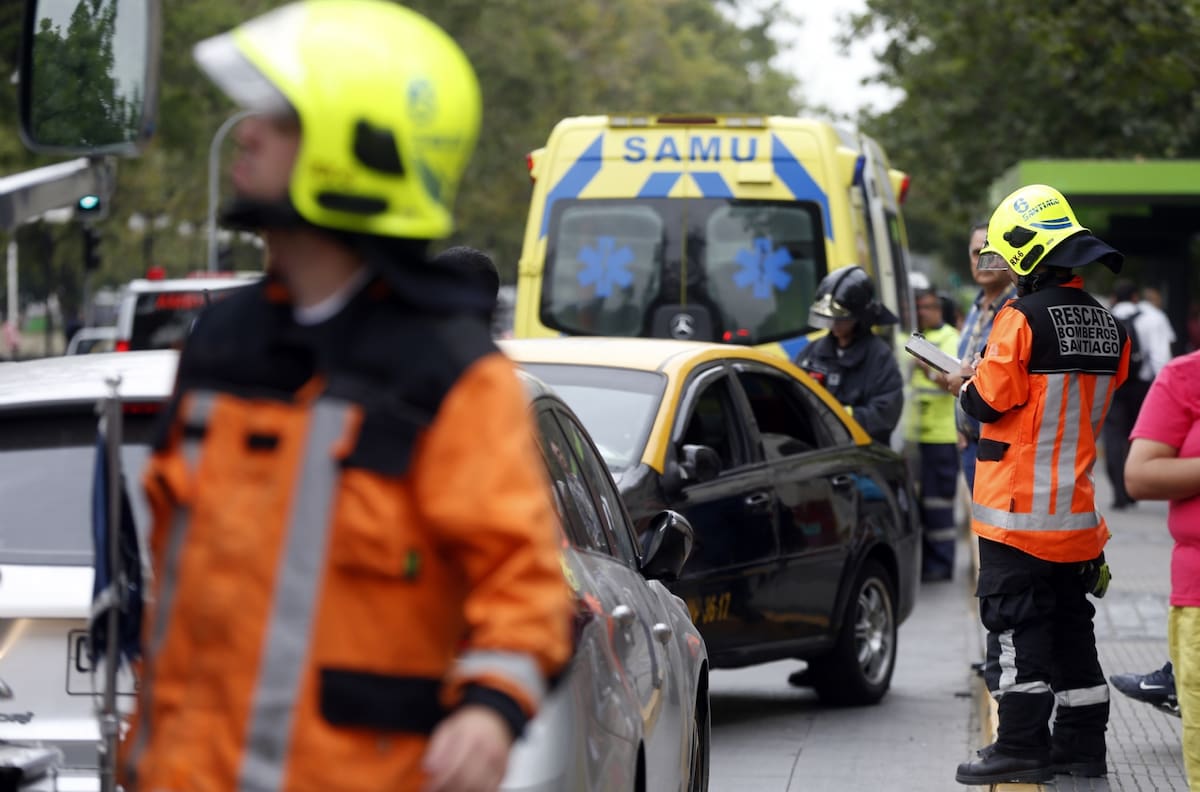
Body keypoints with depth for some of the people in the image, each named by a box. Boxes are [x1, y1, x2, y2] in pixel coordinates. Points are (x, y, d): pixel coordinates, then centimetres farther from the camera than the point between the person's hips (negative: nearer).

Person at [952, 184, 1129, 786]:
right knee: (1071, 622, 15)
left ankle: (1021, 746, -2)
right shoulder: (1106, 326, 6)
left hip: (1019, 509, -7)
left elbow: (991, 401, -16)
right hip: (1077, 510, 7)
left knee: (1015, 622, -2)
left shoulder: (1022, 319, -17)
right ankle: (1081, 743, 19)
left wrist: (970, 383, 6)